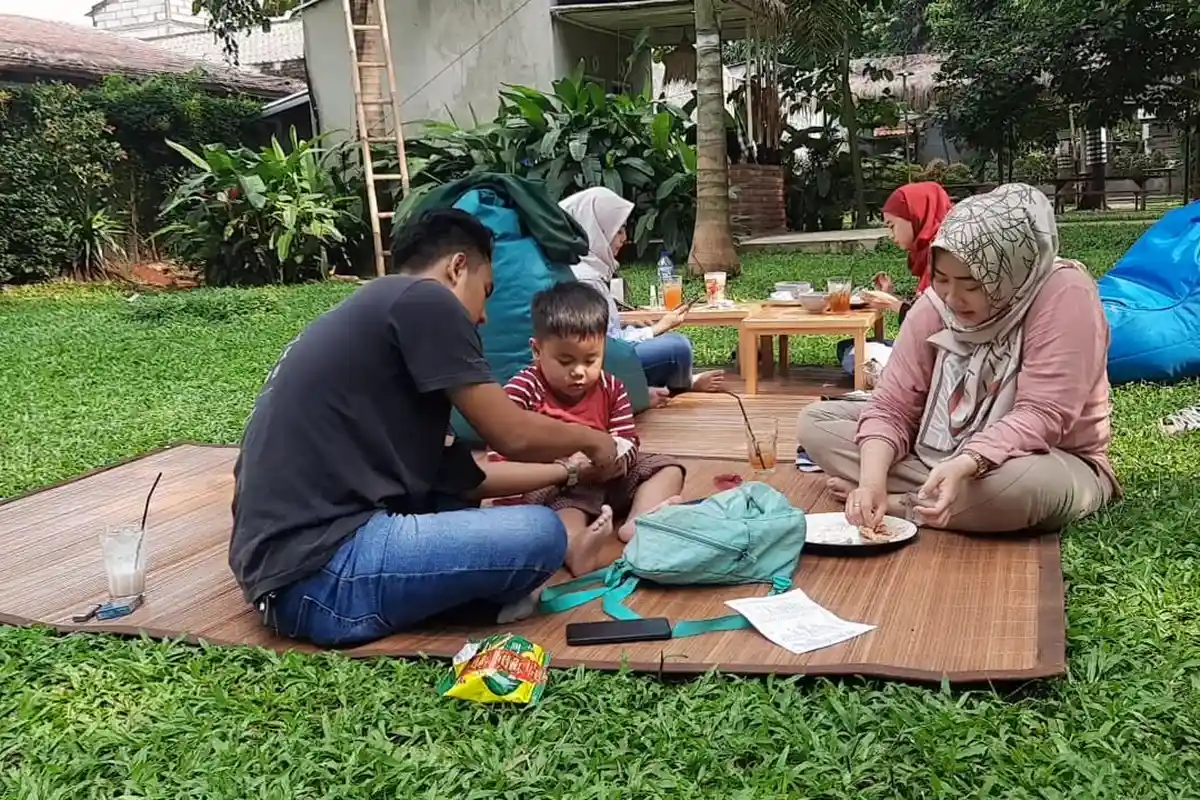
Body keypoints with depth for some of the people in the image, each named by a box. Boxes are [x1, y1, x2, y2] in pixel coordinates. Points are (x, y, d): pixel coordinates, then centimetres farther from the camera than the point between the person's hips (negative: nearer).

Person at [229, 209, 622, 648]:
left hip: (290, 556, 11)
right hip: (317, 575, -11)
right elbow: (513, 436, -5)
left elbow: (466, 476, 23)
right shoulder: (420, 299, -7)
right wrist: (591, 439, 15)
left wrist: (569, 471, 34)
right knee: (542, 533, -12)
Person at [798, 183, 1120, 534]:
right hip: (941, 457, 5)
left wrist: (964, 466, -43)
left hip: (1053, 465, -4)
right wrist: (873, 478, -30)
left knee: (1019, 483, -42)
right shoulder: (936, 304, -9)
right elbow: (892, 405, -11)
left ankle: (898, 503, -18)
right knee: (816, 421, -6)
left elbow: (1042, 417, -28)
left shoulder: (1065, 293, -23)